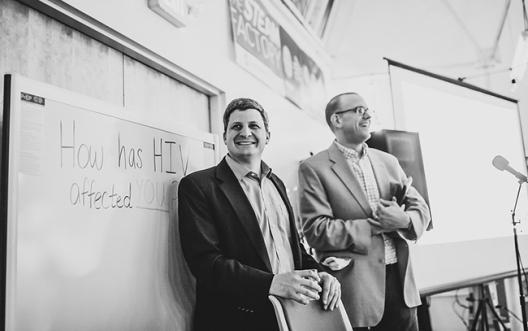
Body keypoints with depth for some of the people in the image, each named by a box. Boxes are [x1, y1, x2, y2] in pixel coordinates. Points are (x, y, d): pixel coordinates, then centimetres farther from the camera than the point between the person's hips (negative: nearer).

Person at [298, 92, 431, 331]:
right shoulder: (314, 168, -6)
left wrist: (404, 220, -12)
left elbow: (421, 208, 11)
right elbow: (315, 231, -13)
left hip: (400, 281, 5)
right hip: (355, 288, -5)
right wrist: (376, 225, -13)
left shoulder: (388, 161, 11)